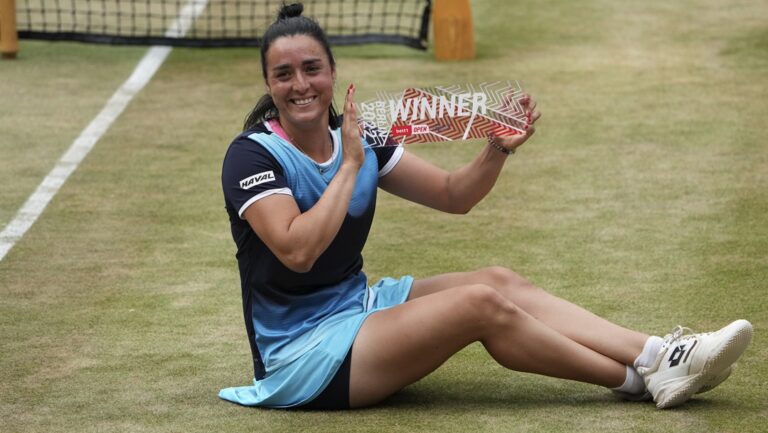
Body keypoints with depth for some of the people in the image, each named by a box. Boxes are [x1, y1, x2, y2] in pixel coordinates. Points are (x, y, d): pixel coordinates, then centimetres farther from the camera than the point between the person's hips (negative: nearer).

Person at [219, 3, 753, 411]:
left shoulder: (356, 138, 5)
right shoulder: (253, 156, -16)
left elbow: (453, 194, 7)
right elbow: (298, 250, -31)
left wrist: (498, 149, -11)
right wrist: (351, 165, -25)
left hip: (357, 306, 8)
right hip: (300, 356, -8)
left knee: (497, 280, -9)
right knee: (481, 304, -19)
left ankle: (658, 354, -15)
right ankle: (636, 380, -10)